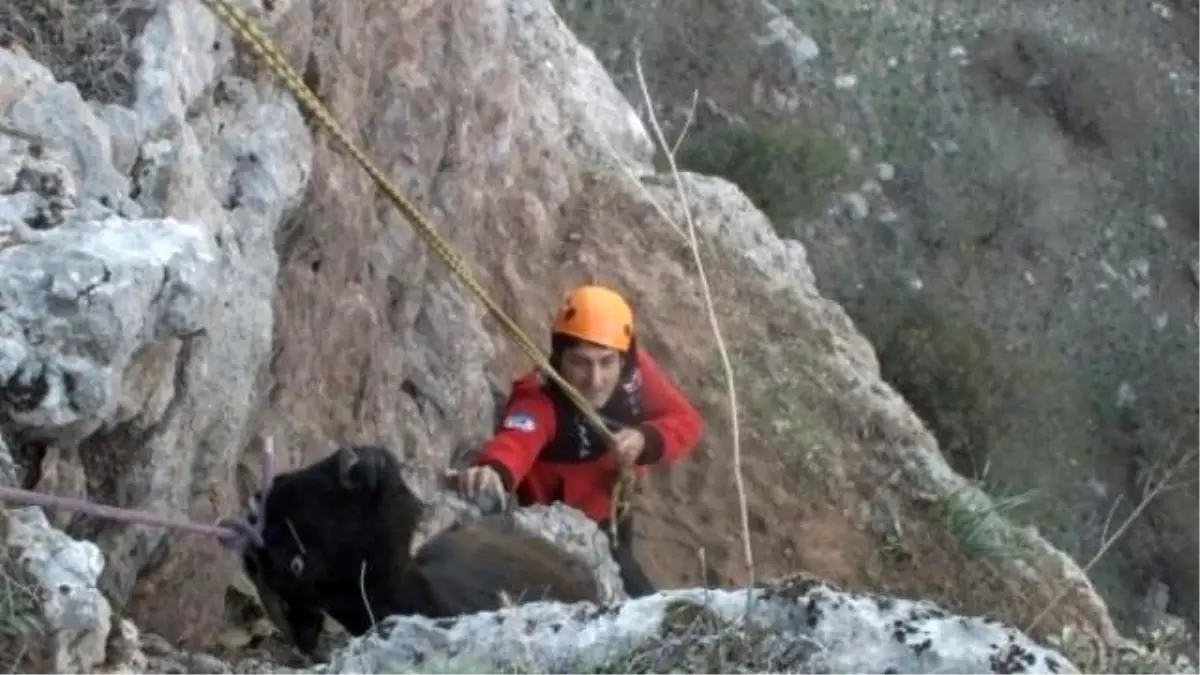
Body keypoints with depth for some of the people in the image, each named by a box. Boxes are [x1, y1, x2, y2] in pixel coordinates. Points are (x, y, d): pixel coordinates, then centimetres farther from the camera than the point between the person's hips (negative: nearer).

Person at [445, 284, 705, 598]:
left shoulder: (636, 370, -22)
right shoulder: (539, 399, -39)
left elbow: (686, 421, -15)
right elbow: (516, 441, -60)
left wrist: (646, 439, -39)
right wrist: (494, 470, -85)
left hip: (613, 522, 6)